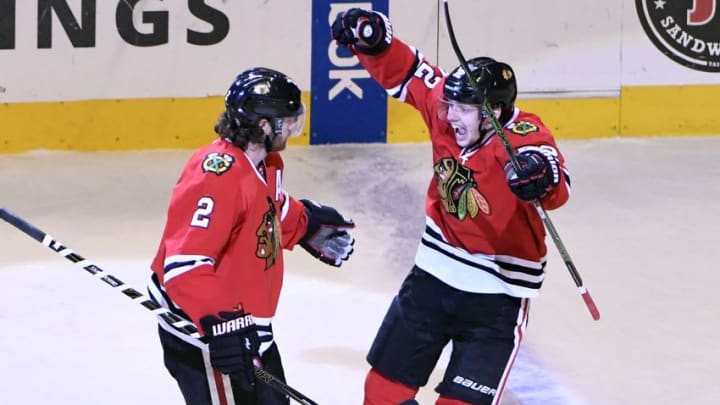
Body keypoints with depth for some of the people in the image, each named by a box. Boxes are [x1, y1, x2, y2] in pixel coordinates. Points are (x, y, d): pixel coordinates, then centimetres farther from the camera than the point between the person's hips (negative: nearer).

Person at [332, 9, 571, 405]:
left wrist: (542, 175, -69)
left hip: (496, 291, -6)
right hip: (434, 271, 6)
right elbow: (402, 70, 1)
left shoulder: (523, 138, -28)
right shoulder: (446, 109, -12)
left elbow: (556, 188, -46)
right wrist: (372, 38, -17)